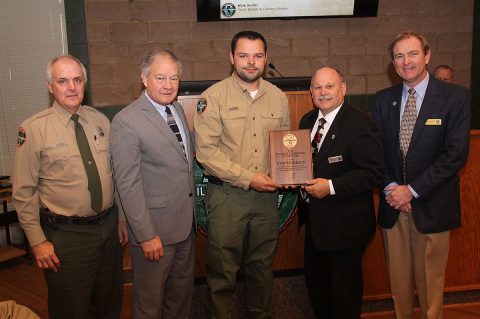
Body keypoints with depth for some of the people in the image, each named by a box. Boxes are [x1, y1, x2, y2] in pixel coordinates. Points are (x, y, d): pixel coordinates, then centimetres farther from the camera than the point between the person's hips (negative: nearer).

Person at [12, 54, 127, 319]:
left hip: (108, 226, 5)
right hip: (66, 235, -4)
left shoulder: (101, 121, 3)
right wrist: (38, 242, -10)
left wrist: (122, 217, 11)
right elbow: (24, 193, -8)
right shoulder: (34, 129, -11)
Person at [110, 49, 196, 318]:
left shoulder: (178, 109, 7)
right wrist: (146, 235, -20)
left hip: (186, 222, 7)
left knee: (182, 293, 24)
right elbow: (128, 184, -19)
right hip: (154, 227, -7)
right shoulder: (126, 121, -17)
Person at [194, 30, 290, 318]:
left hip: (266, 195, 4)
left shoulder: (278, 97, 7)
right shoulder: (214, 97, -7)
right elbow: (206, 151, -13)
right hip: (227, 195, -3)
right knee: (223, 270, 7)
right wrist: (248, 178, -17)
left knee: (262, 265, 18)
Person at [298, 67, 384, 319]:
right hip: (314, 220, 7)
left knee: (344, 290, 9)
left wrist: (331, 186, -25)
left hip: (345, 224, -7)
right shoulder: (307, 121, 8)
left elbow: (373, 173, -20)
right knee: (315, 281, 22)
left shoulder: (359, 123, -16)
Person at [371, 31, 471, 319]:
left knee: (430, 279, 10)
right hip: (392, 204, 3)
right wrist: (390, 188, -10)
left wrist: (412, 190, -14)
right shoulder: (383, 99, 6)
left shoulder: (456, 97, -5)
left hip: (431, 206, -3)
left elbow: (457, 153, -12)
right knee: (398, 277, 14)